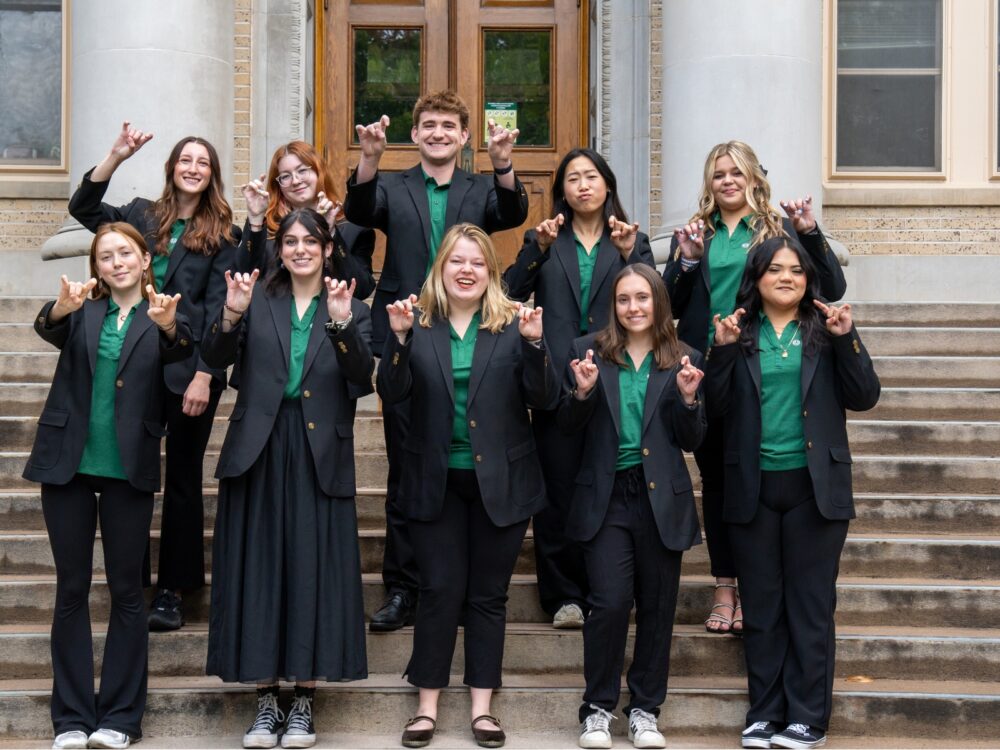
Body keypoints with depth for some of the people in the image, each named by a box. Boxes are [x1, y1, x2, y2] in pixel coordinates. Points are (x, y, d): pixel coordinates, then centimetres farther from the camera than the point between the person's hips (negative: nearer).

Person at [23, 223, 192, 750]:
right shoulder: (84, 311, 8)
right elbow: (49, 329, -15)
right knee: (71, 588, 5)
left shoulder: (161, 317, 5)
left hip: (128, 468, -1)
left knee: (126, 589, 3)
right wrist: (63, 306, -38)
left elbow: (181, 349, -17)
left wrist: (168, 325, -41)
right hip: (69, 462, 1)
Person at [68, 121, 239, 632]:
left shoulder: (222, 235, 1)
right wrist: (115, 157, -8)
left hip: (190, 371, -2)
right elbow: (83, 209, 2)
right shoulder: (142, 217, 10)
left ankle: (172, 590, 14)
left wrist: (203, 376, -12)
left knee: (182, 479, 6)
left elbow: (217, 310, -5)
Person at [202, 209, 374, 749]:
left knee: (313, 568, 0)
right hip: (260, 449, 1)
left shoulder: (351, 309, 8)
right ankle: (266, 700, 12)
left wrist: (341, 323, -22)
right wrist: (231, 314, -20)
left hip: (320, 455, -1)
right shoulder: (259, 303, 9)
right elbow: (216, 358, -3)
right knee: (259, 567, 3)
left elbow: (361, 376, -7)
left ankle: (304, 700, 10)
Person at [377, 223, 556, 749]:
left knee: (488, 594, 8)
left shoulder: (513, 324, 0)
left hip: (500, 480, 0)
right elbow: (391, 393, -7)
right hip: (436, 480, 0)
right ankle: (428, 705, 13)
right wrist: (398, 336, -21)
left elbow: (543, 398, -6)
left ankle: (482, 706, 17)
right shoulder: (417, 321, 1)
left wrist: (534, 343, -21)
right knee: (440, 591, 2)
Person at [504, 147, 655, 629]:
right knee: (558, 493, -1)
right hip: (557, 382, 0)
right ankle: (563, 596, 8)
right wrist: (537, 249, -12)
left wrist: (630, 254, -12)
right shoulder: (544, 240, 14)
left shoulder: (632, 241, 14)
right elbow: (510, 295, -1)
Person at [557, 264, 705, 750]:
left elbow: (692, 441, 5)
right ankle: (598, 707, 9)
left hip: (662, 498, 2)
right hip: (606, 496, -1)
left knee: (657, 606, 7)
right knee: (610, 602, -8)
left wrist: (688, 397, -12)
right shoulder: (589, 351, 3)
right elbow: (569, 427, 3)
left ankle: (645, 709, 20)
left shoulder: (683, 360, 5)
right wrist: (582, 392, -16)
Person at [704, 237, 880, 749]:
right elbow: (717, 408, -1)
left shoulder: (827, 328, 4)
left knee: (810, 605, 3)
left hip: (814, 485, -1)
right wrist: (722, 351, -13)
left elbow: (863, 398, -2)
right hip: (753, 488, 1)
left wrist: (846, 340, -14)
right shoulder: (739, 332, 5)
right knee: (761, 606, 8)